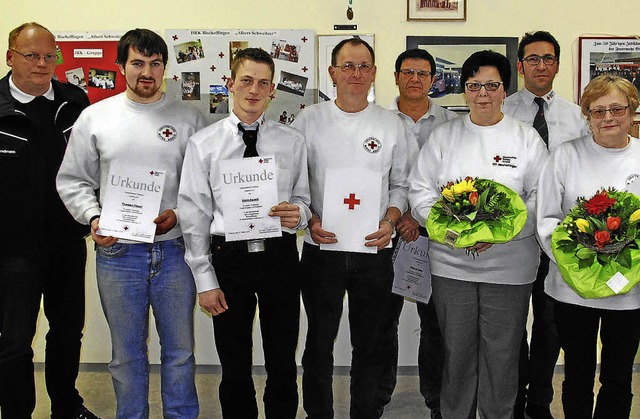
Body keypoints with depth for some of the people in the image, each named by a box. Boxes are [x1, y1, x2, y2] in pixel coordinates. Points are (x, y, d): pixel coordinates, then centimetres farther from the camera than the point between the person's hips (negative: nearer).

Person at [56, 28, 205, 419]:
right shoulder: (94, 117, 4)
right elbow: (72, 180, 7)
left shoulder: (189, 118, 2)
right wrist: (93, 218, -9)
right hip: (117, 253, 0)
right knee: (127, 354, 13)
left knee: (180, 351, 11)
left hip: (175, 251, 0)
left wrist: (179, 214, -13)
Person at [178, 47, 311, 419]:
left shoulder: (293, 142, 4)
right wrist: (205, 280, -3)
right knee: (235, 369, 12)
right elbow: (195, 214, 0)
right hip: (229, 258, -1)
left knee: (283, 367, 10)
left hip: (280, 257, 1)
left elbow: (303, 198, 11)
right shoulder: (204, 144, 0)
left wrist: (297, 214, -14)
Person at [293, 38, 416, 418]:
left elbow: (402, 184, 8)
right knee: (320, 342, 10)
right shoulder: (308, 122, 2)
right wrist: (309, 221, -11)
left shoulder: (393, 126, 4)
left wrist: (390, 221, -9)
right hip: (322, 249, -1)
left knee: (370, 344, 12)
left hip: (375, 250, 1)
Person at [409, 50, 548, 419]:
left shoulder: (527, 138, 3)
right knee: (457, 351, 11)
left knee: (501, 354, 7)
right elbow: (420, 190, 5)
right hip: (451, 262, 1)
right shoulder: (444, 136, 7)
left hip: (509, 266, -1)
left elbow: (541, 198, -2)